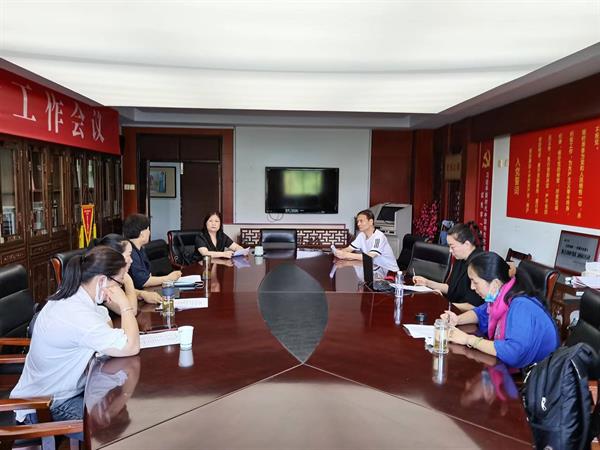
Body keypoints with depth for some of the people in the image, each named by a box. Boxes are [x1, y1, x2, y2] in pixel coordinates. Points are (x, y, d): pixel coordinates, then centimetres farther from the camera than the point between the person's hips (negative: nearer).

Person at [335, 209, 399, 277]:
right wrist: (340, 252, -23)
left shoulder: (379, 237, -22)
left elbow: (370, 257, -33)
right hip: (376, 269, 7)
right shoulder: (362, 235, 4)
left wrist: (346, 255, -37)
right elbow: (349, 249, 1)